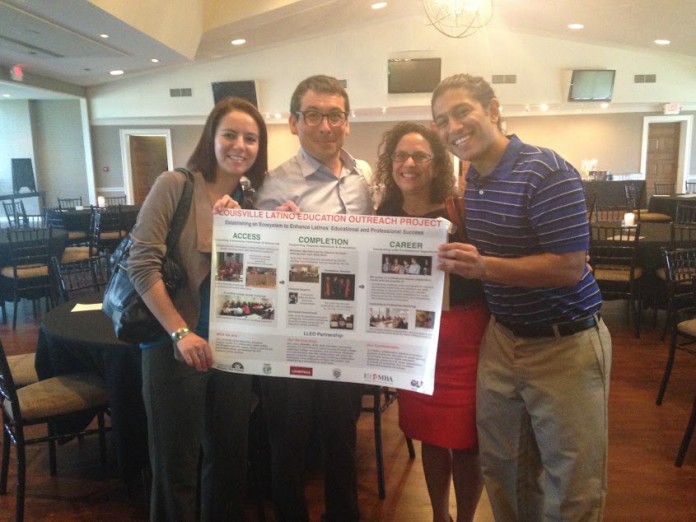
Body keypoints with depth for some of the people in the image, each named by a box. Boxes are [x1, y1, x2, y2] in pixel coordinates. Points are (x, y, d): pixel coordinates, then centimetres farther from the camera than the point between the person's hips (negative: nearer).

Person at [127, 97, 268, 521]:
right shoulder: (175, 185, -7)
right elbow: (142, 263, -13)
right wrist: (181, 332, -17)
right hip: (176, 345, -4)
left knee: (230, 456, 18)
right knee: (175, 463, 9)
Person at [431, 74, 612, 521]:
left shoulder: (548, 173, -19)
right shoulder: (472, 180, 5)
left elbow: (570, 267, -23)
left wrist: (483, 267, -31)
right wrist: (455, 259, -2)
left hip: (564, 344, -6)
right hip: (502, 337, 7)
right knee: (501, 467, 18)